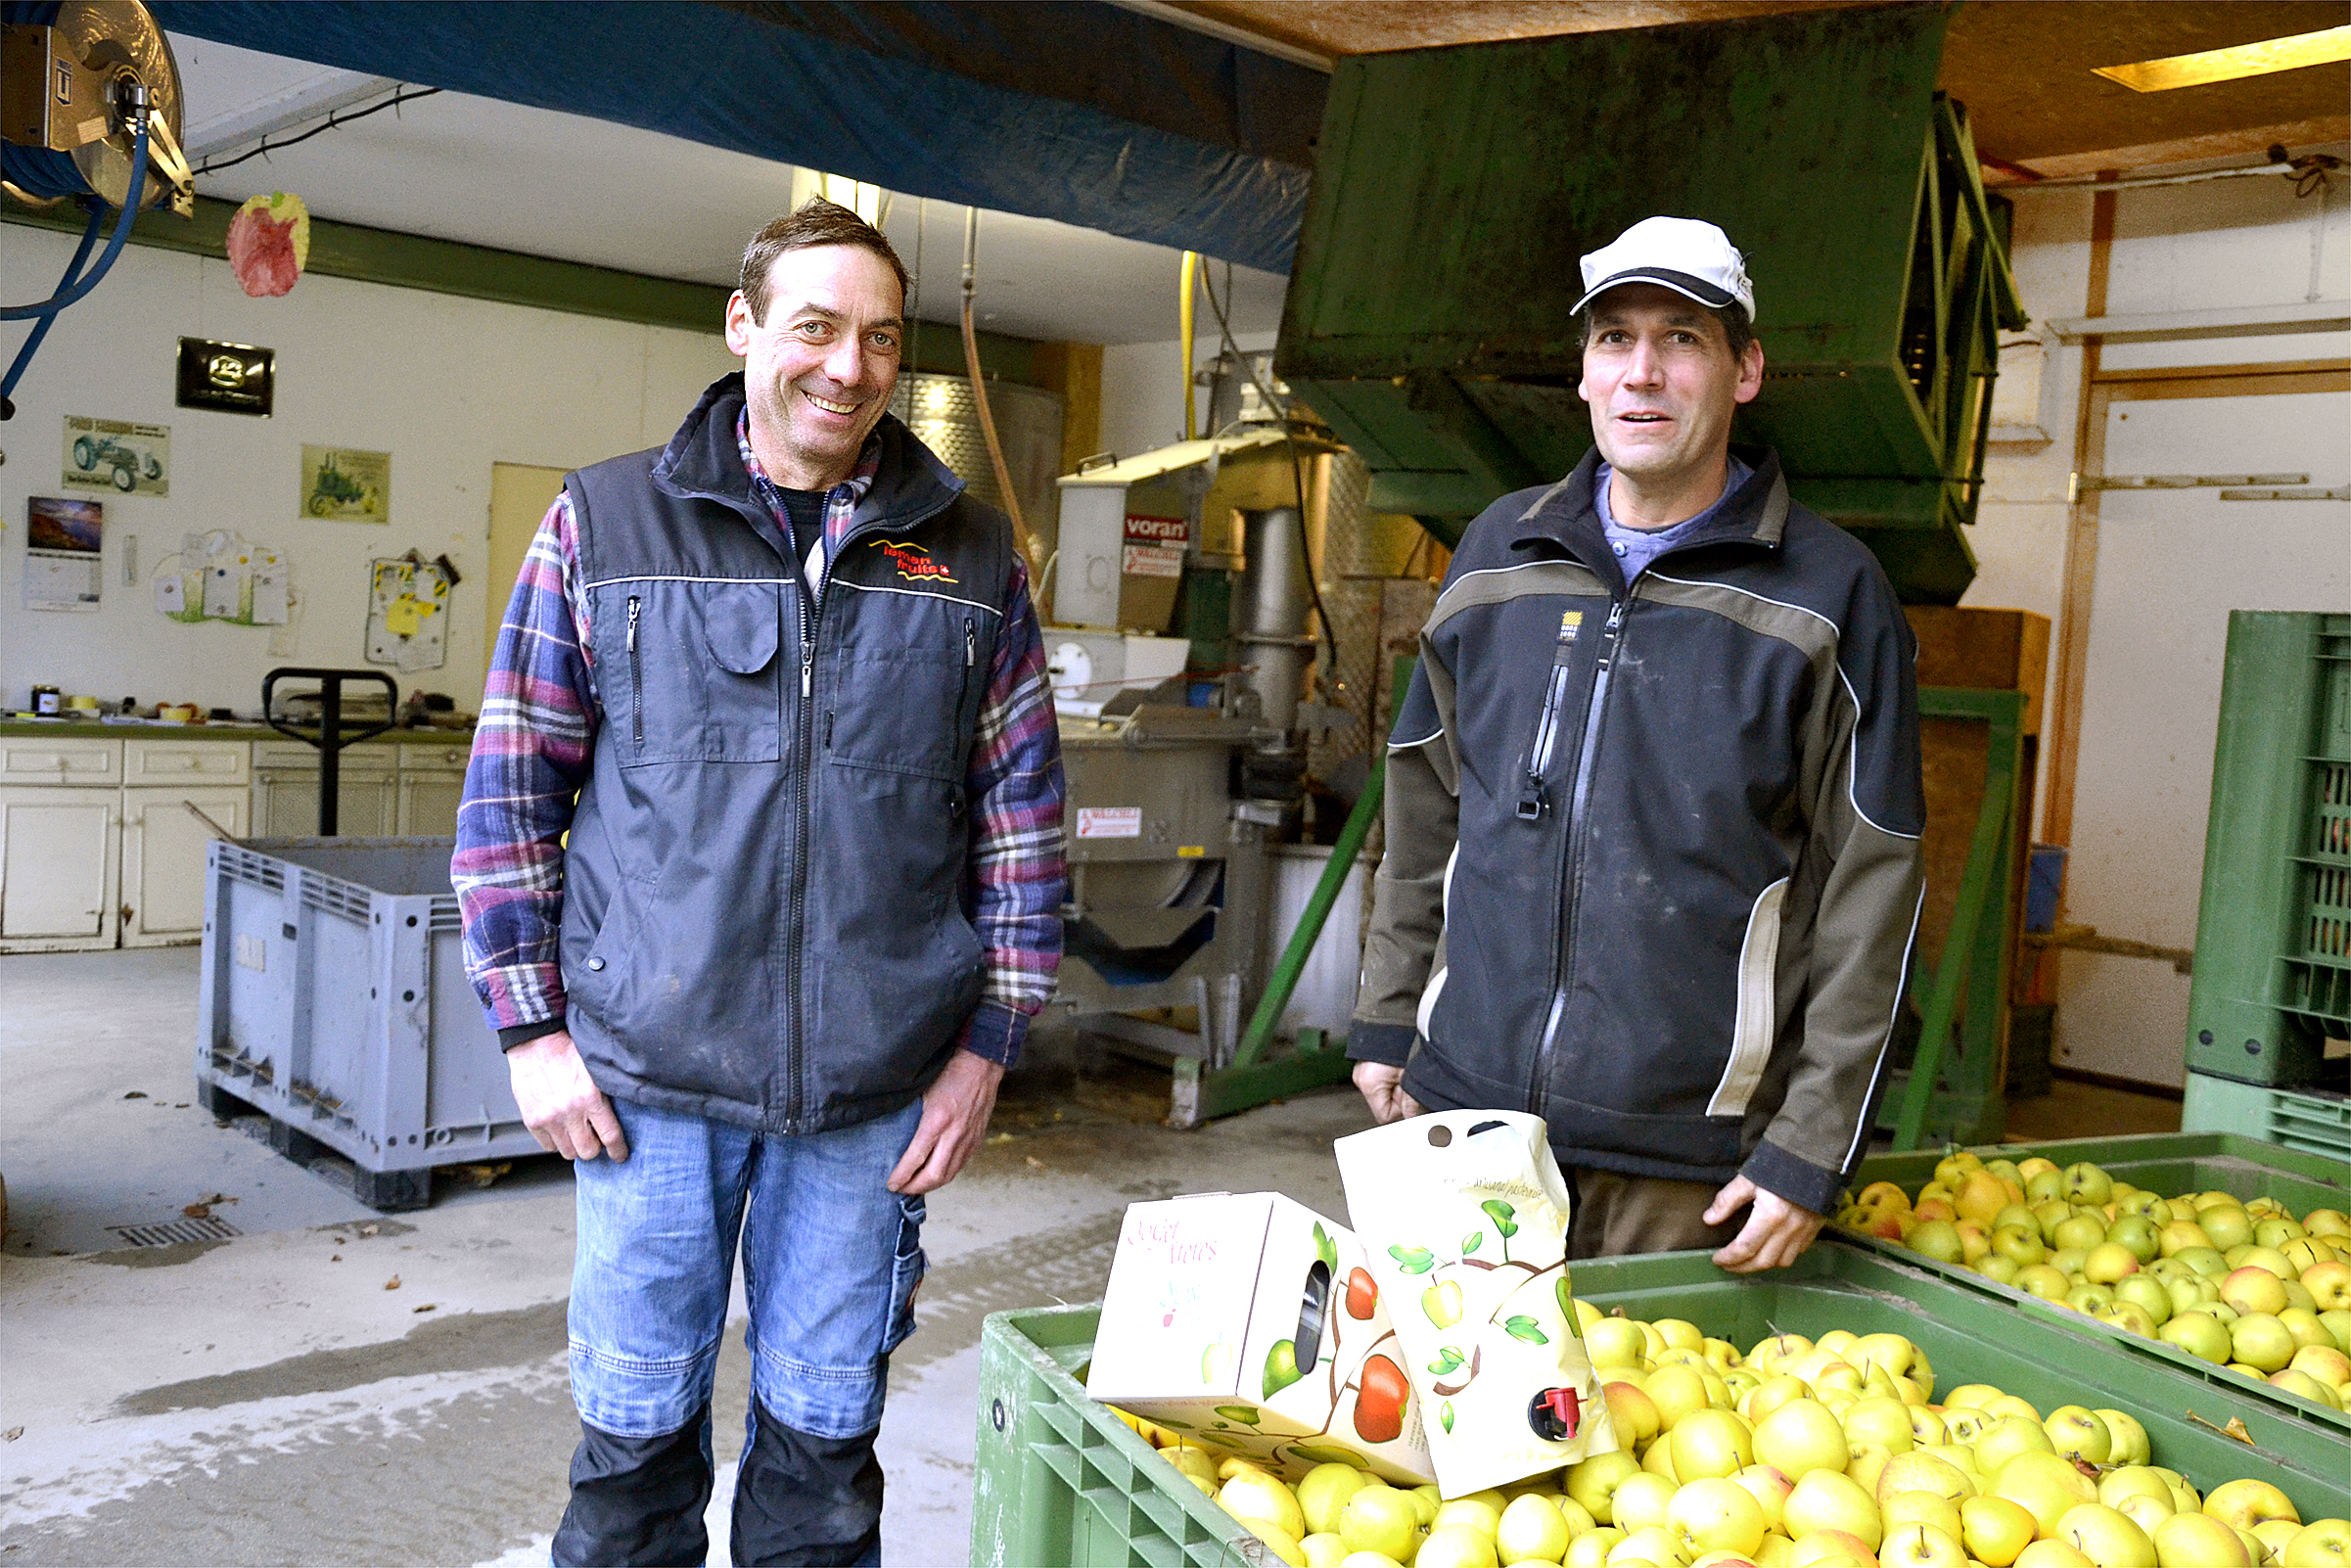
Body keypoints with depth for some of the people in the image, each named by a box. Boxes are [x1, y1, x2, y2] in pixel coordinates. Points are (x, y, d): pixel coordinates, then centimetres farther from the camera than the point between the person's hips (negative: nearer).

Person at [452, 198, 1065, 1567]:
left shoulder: (973, 555, 5)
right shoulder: (604, 524, 2)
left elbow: (1023, 809, 7)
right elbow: (512, 787, 3)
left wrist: (988, 1046, 2)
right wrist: (533, 1029, -2)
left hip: (878, 1087, 1)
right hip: (650, 1068, -1)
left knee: (825, 1435, 13)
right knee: (636, 1428, 11)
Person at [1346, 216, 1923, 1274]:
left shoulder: (1829, 595, -4)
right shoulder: (1498, 551, 8)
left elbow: (1868, 893, -5)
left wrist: (1811, 1152, -8)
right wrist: (1385, 1022, 12)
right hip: (1464, 1107, 4)